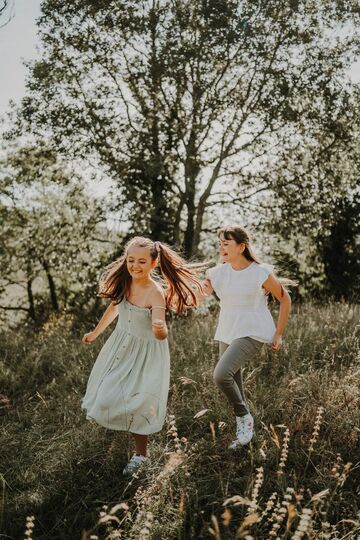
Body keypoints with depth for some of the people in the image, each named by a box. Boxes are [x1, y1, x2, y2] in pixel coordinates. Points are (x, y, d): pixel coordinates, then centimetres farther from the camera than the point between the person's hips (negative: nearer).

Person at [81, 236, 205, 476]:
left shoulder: (156, 293, -27)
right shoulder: (123, 283, -9)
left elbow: (160, 334, -34)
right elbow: (114, 308, 11)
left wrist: (160, 329, -59)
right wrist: (95, 333, 23)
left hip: (146, 352, -6)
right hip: (121, 345, 7)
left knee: (136, 402, -4)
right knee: (108, 395, 15)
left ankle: (141, 454, 18)